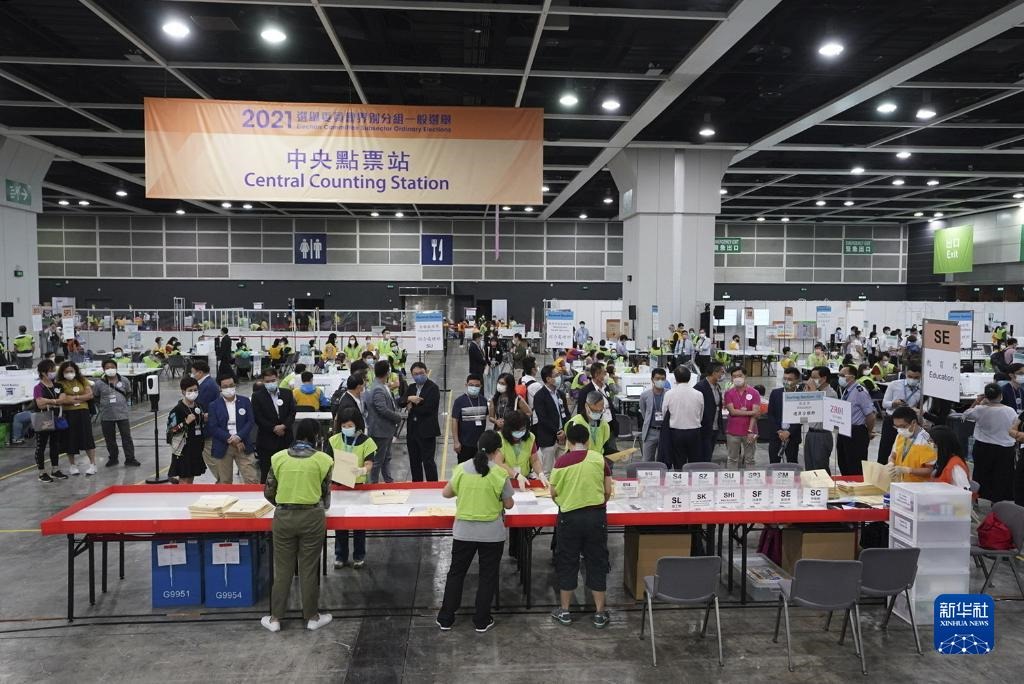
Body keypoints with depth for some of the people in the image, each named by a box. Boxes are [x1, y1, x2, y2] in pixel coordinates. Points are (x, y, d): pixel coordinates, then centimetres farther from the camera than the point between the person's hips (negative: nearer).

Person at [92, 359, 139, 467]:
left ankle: (130, 458, 8)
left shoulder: (124, 381, -1)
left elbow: (128, 393, 14)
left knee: (126, 436, 2)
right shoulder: (99, 384, -4)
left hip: (122, 414, 0)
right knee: (109, 438, 10)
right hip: (106, 416, 0)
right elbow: (96, 398, 7)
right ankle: (113, 458, 25)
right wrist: (102, 408, 1)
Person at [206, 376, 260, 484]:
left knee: (252, 479, -3)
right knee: (224, 482, 8)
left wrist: (238, 437, -14)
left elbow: (251, 421, 0)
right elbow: (212, 428, -5)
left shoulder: (245, 401, 5)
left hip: (243, 445, 1)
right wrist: (230, 440, -14)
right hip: (223, 448, 0)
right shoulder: (214, 405, 1)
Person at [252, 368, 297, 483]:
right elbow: (258, 418, -7)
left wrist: (284, 426, -15)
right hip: (266, 440, -2)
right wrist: (274, 428, -15)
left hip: (285, 439, 3)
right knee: (266, 473, 1)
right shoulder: (257, 396, 0)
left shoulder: (287, 394, 8)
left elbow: (292, 413, 3)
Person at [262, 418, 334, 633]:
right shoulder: (323, 460, -5)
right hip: (312, 517, -1)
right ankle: (312, 617, 23)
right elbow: (325, 494, 4)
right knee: (309, 568, 10)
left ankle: (275, 618, 22)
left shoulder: (278, 457, 0)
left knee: (282, 569, 13)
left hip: (284, 517, 2)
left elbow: (268, 492, 5)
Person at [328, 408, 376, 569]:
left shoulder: (366, 442, -10)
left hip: (358, 484, -2)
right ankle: (340, 555, 23)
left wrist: (362, 470, -37)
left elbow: (369, 464, -16)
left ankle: (359, 555, 22)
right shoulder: (334, 440, -3)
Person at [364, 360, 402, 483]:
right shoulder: (378, 390, -24)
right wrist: (398, 417, -15)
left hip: (387, 429, 10)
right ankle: (374, 483, 14)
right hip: (380, 430, -10)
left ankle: (388, 480, 31)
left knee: (386, 458, 20)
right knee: (378, 459, 3)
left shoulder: (383, 387, 7)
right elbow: (383, 410, -27)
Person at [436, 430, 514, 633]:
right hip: (492, 533, -2)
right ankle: (481, 621, 21)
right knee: (488, 576, 13)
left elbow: (446, 493, 4)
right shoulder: (500, 474, -14)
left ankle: (445, 619, 23)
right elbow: (508, 504, -5)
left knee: (456, 572, 16)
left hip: (463, 531, 2)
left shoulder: (461, 468, -7)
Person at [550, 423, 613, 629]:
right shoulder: (599, 458, -3)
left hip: (569, 517, -1)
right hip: (596, 516, 1)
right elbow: (608, 491, 1)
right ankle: (600, 613, 19)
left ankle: (564, 611, 22)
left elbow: (554, 493, 2)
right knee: (597, 562, 12)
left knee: (567, 563, 13)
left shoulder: (561, 461, -6)